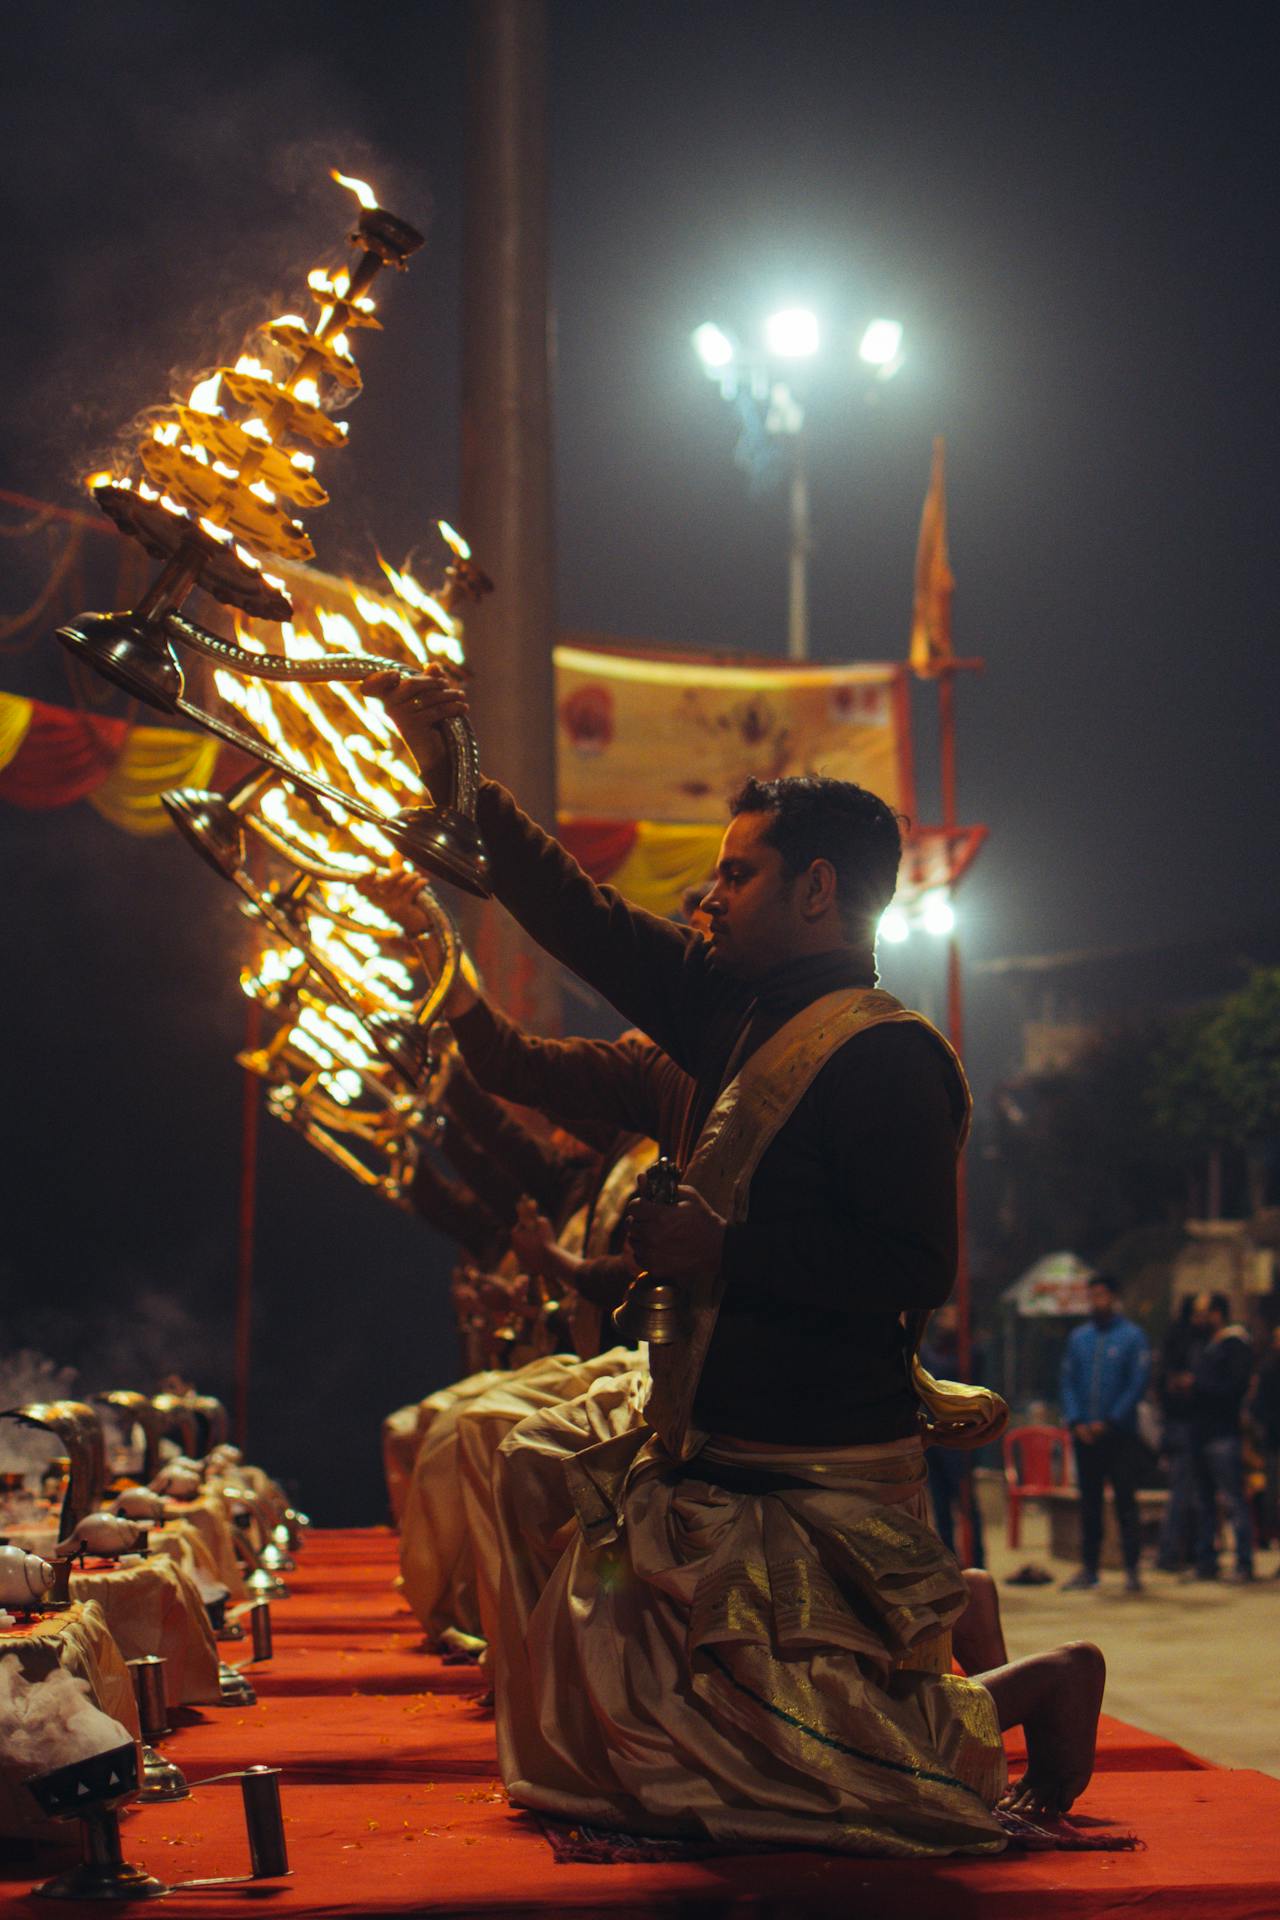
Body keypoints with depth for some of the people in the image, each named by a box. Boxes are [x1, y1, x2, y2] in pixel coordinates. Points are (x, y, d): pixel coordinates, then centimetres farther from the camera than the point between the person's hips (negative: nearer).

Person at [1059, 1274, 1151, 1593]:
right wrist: (1076, 1421, -4)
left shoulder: (1132, 1336, -2)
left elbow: (1138, 1384, -7)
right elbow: (1067, 1382, 10)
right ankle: (1089, 1567, 14)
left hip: (1119, 1433, -4)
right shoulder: (1079, 1337, 11)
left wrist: (1109, 1421, -11)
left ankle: (1131, 1568, -1)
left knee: (1125, 1501, -3)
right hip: (1085, 1435, 4)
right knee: (1089, 1503, 8)